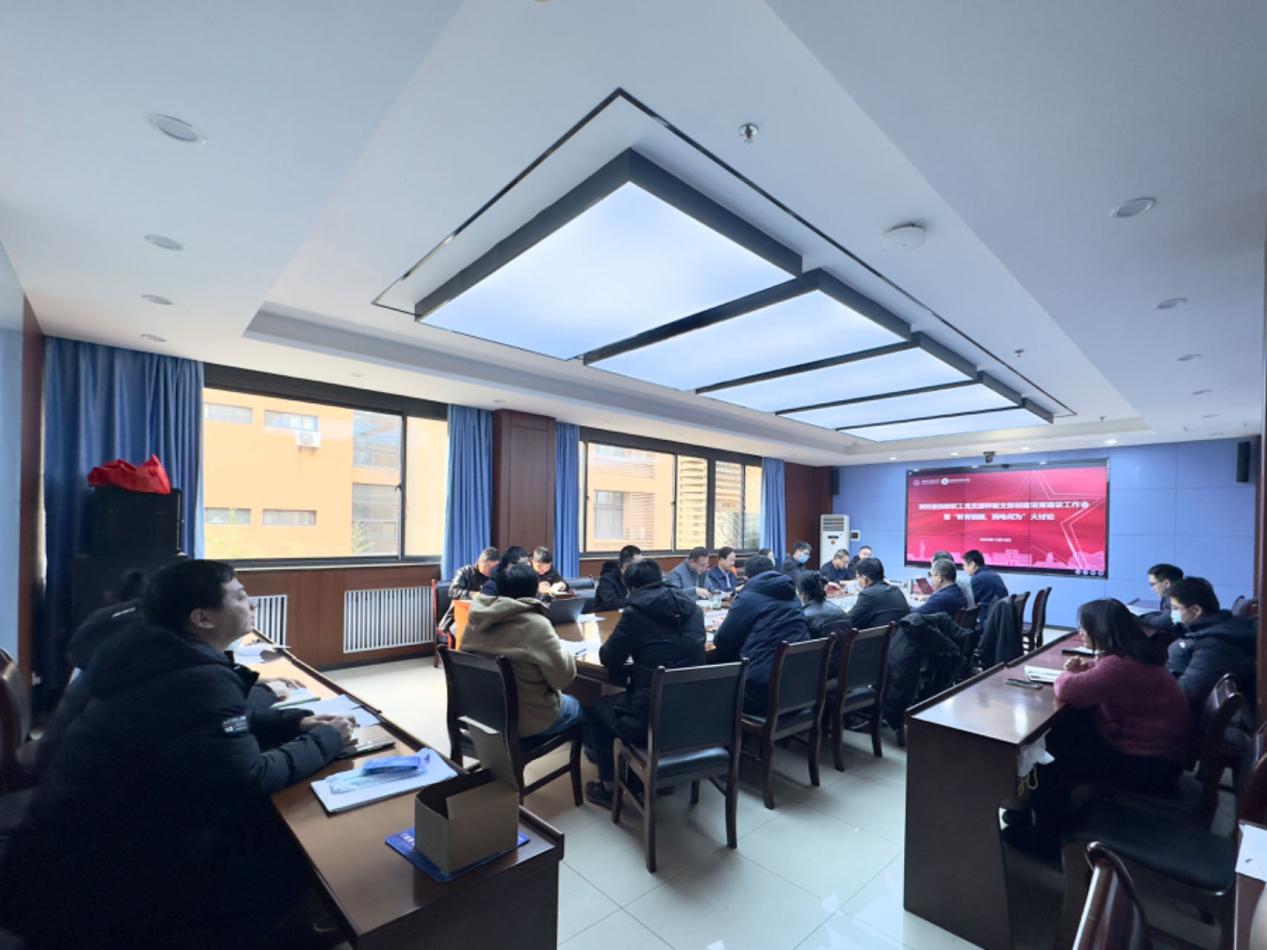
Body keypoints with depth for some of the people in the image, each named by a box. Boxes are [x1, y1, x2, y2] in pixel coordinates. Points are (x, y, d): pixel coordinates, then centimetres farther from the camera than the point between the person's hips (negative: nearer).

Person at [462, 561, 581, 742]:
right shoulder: (535, 624, -26)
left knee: (567, 701, 28)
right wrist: (566, 653, -1)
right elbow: (563, 678, -20)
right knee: (576, 705, 23)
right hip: (526, 721, -6)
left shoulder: (477, 618, -7)